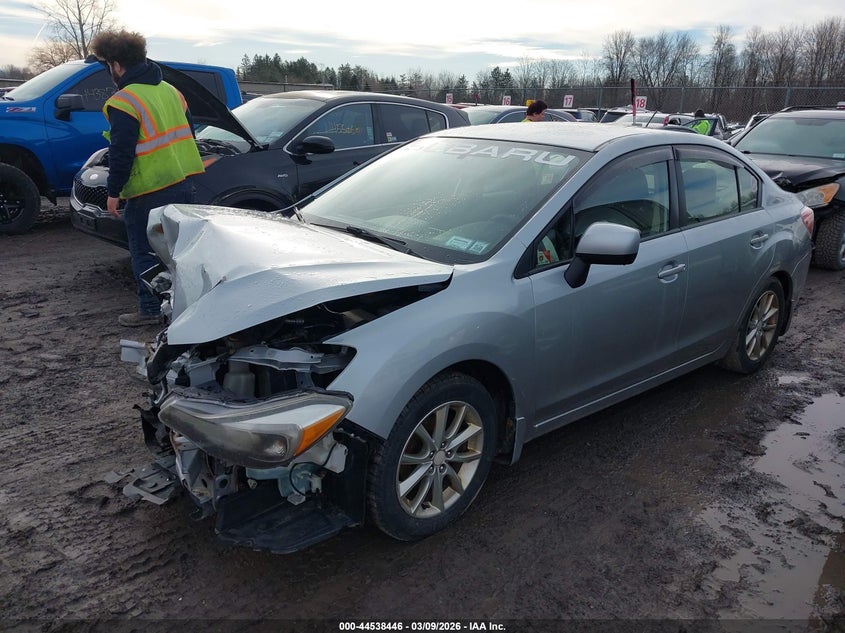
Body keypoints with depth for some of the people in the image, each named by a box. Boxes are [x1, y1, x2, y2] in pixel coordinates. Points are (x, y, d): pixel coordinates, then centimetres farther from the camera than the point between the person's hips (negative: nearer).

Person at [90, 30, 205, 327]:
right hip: (183, 183, 8)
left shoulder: (123, 102, -12)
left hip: (149, 191, -8)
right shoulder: (170, 91, 13)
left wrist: (113, 192, -7)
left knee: (144, 252, 4)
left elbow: (121, 152, -15)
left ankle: (150, 309, 10)